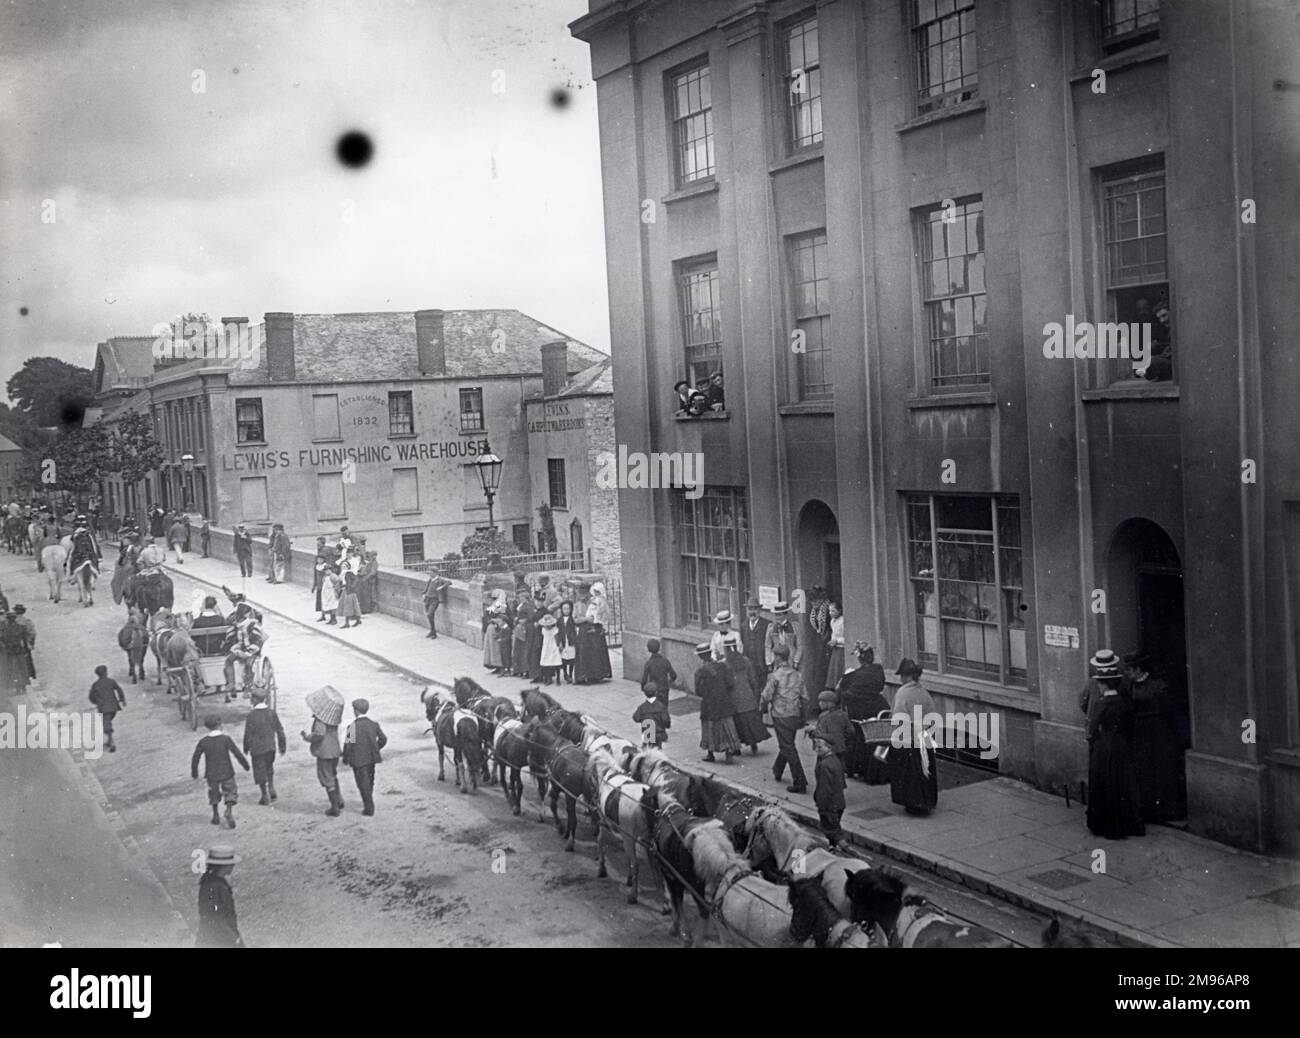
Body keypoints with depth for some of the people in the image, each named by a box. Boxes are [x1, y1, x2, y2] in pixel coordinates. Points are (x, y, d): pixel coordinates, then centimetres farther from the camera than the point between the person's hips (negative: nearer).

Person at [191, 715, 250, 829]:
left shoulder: (203, 742, -8)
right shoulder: (226, 739, -15)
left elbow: (195, 759, -1)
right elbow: (237, 754, -16)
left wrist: (194, 773, 14)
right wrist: (246, 765, -1)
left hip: (211, 774, 2)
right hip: (226, 773, -2)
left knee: (214, 794, 23)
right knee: (230, 793, 10)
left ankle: (215, 816, 30)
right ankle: (229, 811, -13)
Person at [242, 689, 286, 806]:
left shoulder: (251, 715, -16)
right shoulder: (272, 713, -5)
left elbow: (248, 734, -11)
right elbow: (280, 731, 0)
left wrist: (246, 748, 5)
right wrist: (282, 747, 11)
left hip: (257, 748, -4)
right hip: (271, 746, 4)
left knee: (260, 771, 9)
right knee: (269, 767, 25)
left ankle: (265, 795, 14)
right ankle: (271, 788, 12)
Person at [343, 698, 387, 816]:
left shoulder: (353, 727, -16)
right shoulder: (374, 724, 0)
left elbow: (348, 744, -16)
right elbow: (383, 739, 5)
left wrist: (345, 759, -2)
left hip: (359, 761, -5)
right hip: (371, 759, 5)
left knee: (363, 783, 3)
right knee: (369, 782, 20)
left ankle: (369, 808, 4)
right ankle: (368, 803, 34)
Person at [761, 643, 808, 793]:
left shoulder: (775, 676, -14)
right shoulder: (796, 675, 6)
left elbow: (766, 696, -13)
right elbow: (804, 697, 9)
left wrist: (763, 708, 7)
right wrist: (802, 717, 18)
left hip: (781, 716, -7)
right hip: (795, 715, 7)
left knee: (788, 748, -3)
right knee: (786, 745, 23)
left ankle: (800, 782, -6)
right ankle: (777, 771, 44)